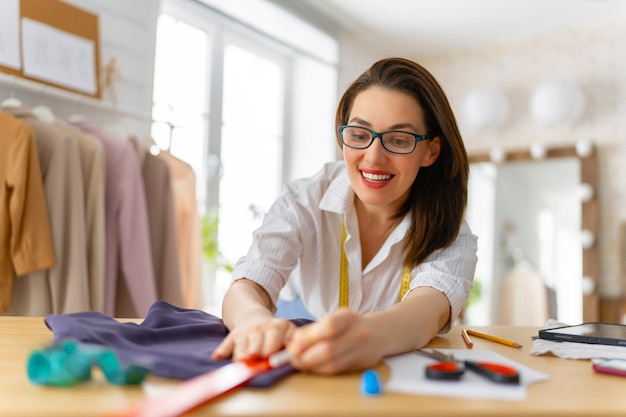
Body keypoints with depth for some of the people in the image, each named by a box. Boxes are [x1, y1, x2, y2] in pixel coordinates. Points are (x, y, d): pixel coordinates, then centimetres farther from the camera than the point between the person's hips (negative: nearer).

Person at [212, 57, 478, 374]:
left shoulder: (449, 235, -12)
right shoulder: (303, 203, -10)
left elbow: (429, 309, -33)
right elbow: (245, 289, -22)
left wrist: (374, 334, -57)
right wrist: (256, 320, -47)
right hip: (306, 382, 1)